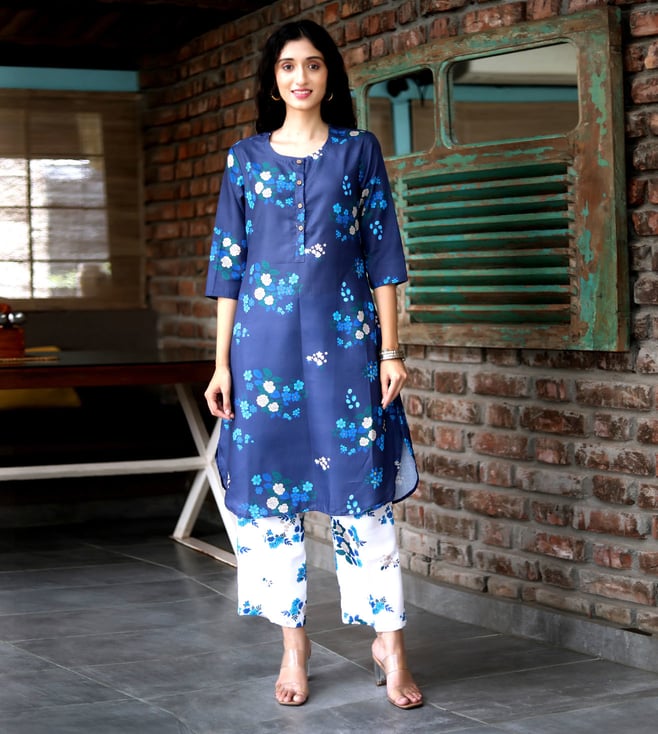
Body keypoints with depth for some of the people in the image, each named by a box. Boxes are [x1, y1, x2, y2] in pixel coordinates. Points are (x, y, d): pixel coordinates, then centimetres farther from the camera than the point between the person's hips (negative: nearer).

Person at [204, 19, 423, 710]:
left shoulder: (360, 150, 7)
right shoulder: (245, 158, 9)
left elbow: (381, 254, 5)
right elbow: (229, 264, 8)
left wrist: (390, 349, -1)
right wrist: (221, 363, 3)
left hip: (345, 339, -1)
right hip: (265, 339, 1)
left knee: (361, 485, -3)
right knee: (272, 485, 2)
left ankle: (389, 641, 5)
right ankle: (293, 645, 12)